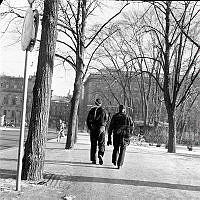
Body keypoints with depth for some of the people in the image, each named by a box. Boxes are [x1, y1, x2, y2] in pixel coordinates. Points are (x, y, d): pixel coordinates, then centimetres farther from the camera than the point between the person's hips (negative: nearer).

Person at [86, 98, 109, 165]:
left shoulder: (92, 110, 4)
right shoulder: (104, 111, 1)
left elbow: (88, 120, 2)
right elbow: (106, 120, 1)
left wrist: (89, 127, 10)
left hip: (93, 129, 1)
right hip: (101, 129, -1)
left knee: (93, 144, 8)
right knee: (101, 144, 5)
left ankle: (93, 160, 8)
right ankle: (100, 155, -19)